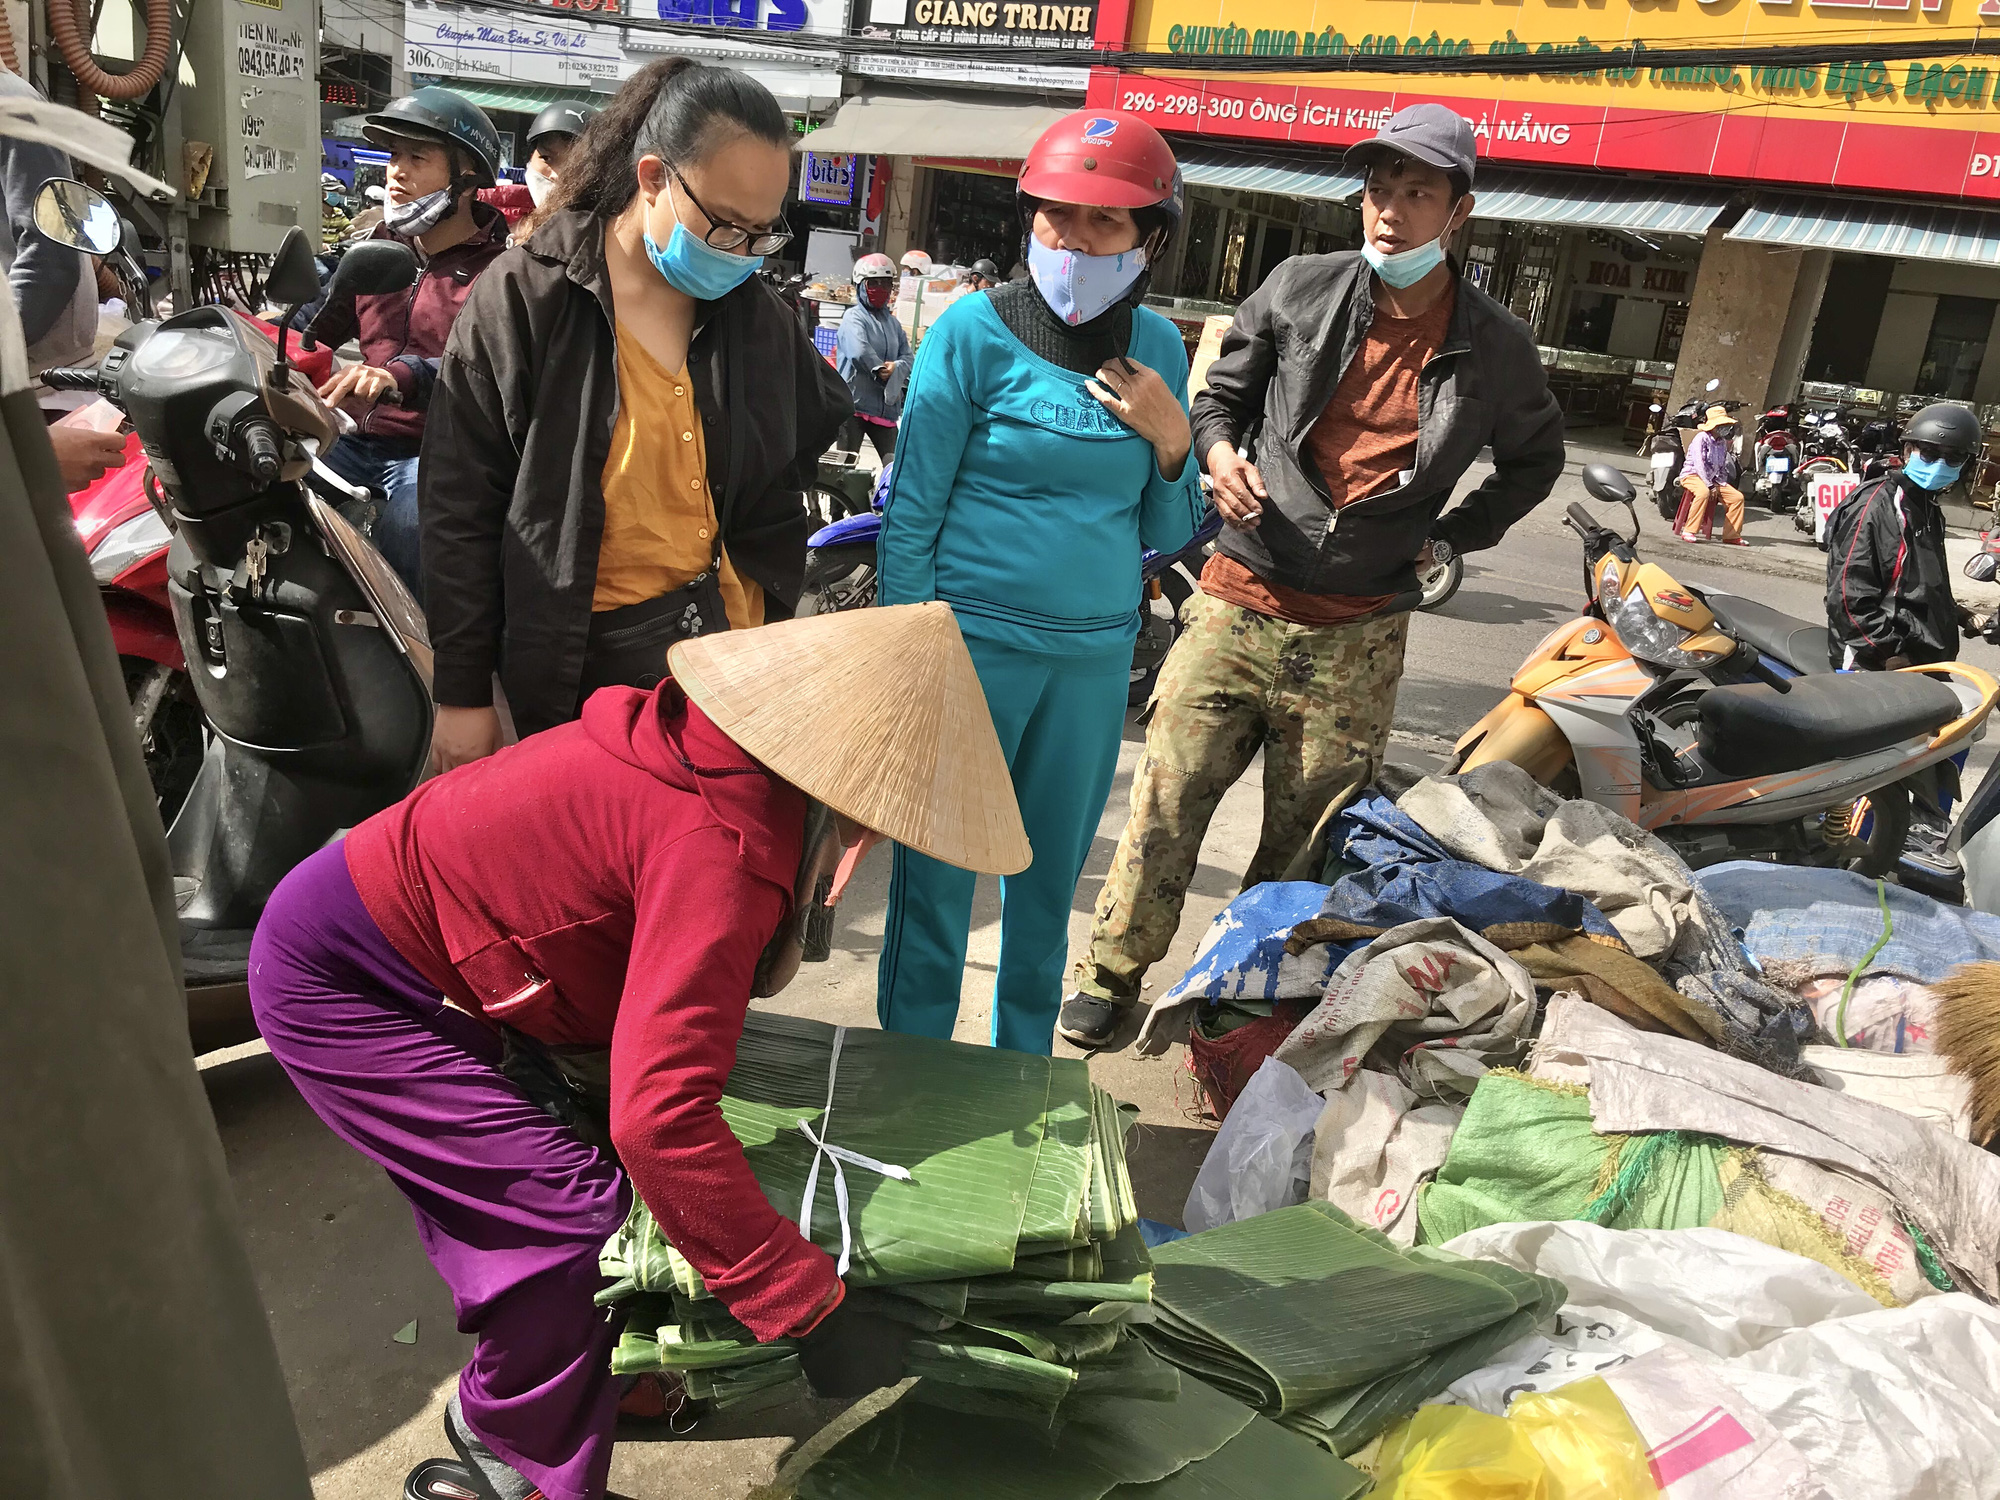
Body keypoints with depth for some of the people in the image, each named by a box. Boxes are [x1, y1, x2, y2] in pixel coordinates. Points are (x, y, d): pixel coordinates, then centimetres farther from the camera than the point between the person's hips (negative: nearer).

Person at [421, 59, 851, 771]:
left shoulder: (757, 314, 1)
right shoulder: (524, 298, -11)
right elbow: (460, 511, -8)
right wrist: (462, 694, -6)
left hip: (720, 629, 4)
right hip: (568, 665, -3)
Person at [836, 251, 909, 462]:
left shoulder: (893, 323, 17)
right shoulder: (854, 317, -2)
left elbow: (907, 357, 8)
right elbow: (860, 353, -19)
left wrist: (896, 367, -14)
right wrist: (884, 371, -11)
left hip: (886, 407, 6)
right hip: (855, 403, -6)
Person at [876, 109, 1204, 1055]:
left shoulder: (1158, 349, 6)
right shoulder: (975, 330, -6)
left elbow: (1165, 536, 11)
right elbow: (910, 514, -5)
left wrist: (1171, 442, -7)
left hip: (1095, 657, 4)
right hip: (970, 640, -4)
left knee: (1048, 886, 16)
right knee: (935, 880, 4)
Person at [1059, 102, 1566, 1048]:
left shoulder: (1494, 349, 2)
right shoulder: (1300, 289, 2)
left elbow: (1534, 461, 20)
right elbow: (1222, 391, 15)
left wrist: (1447, 538, 7)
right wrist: (1218, 451, -7)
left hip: (1355, 640, 0)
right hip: (1238, 604, 0)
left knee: (1304, 843, 9)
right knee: (1166, 800, 2)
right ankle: (1111, 972, 21)